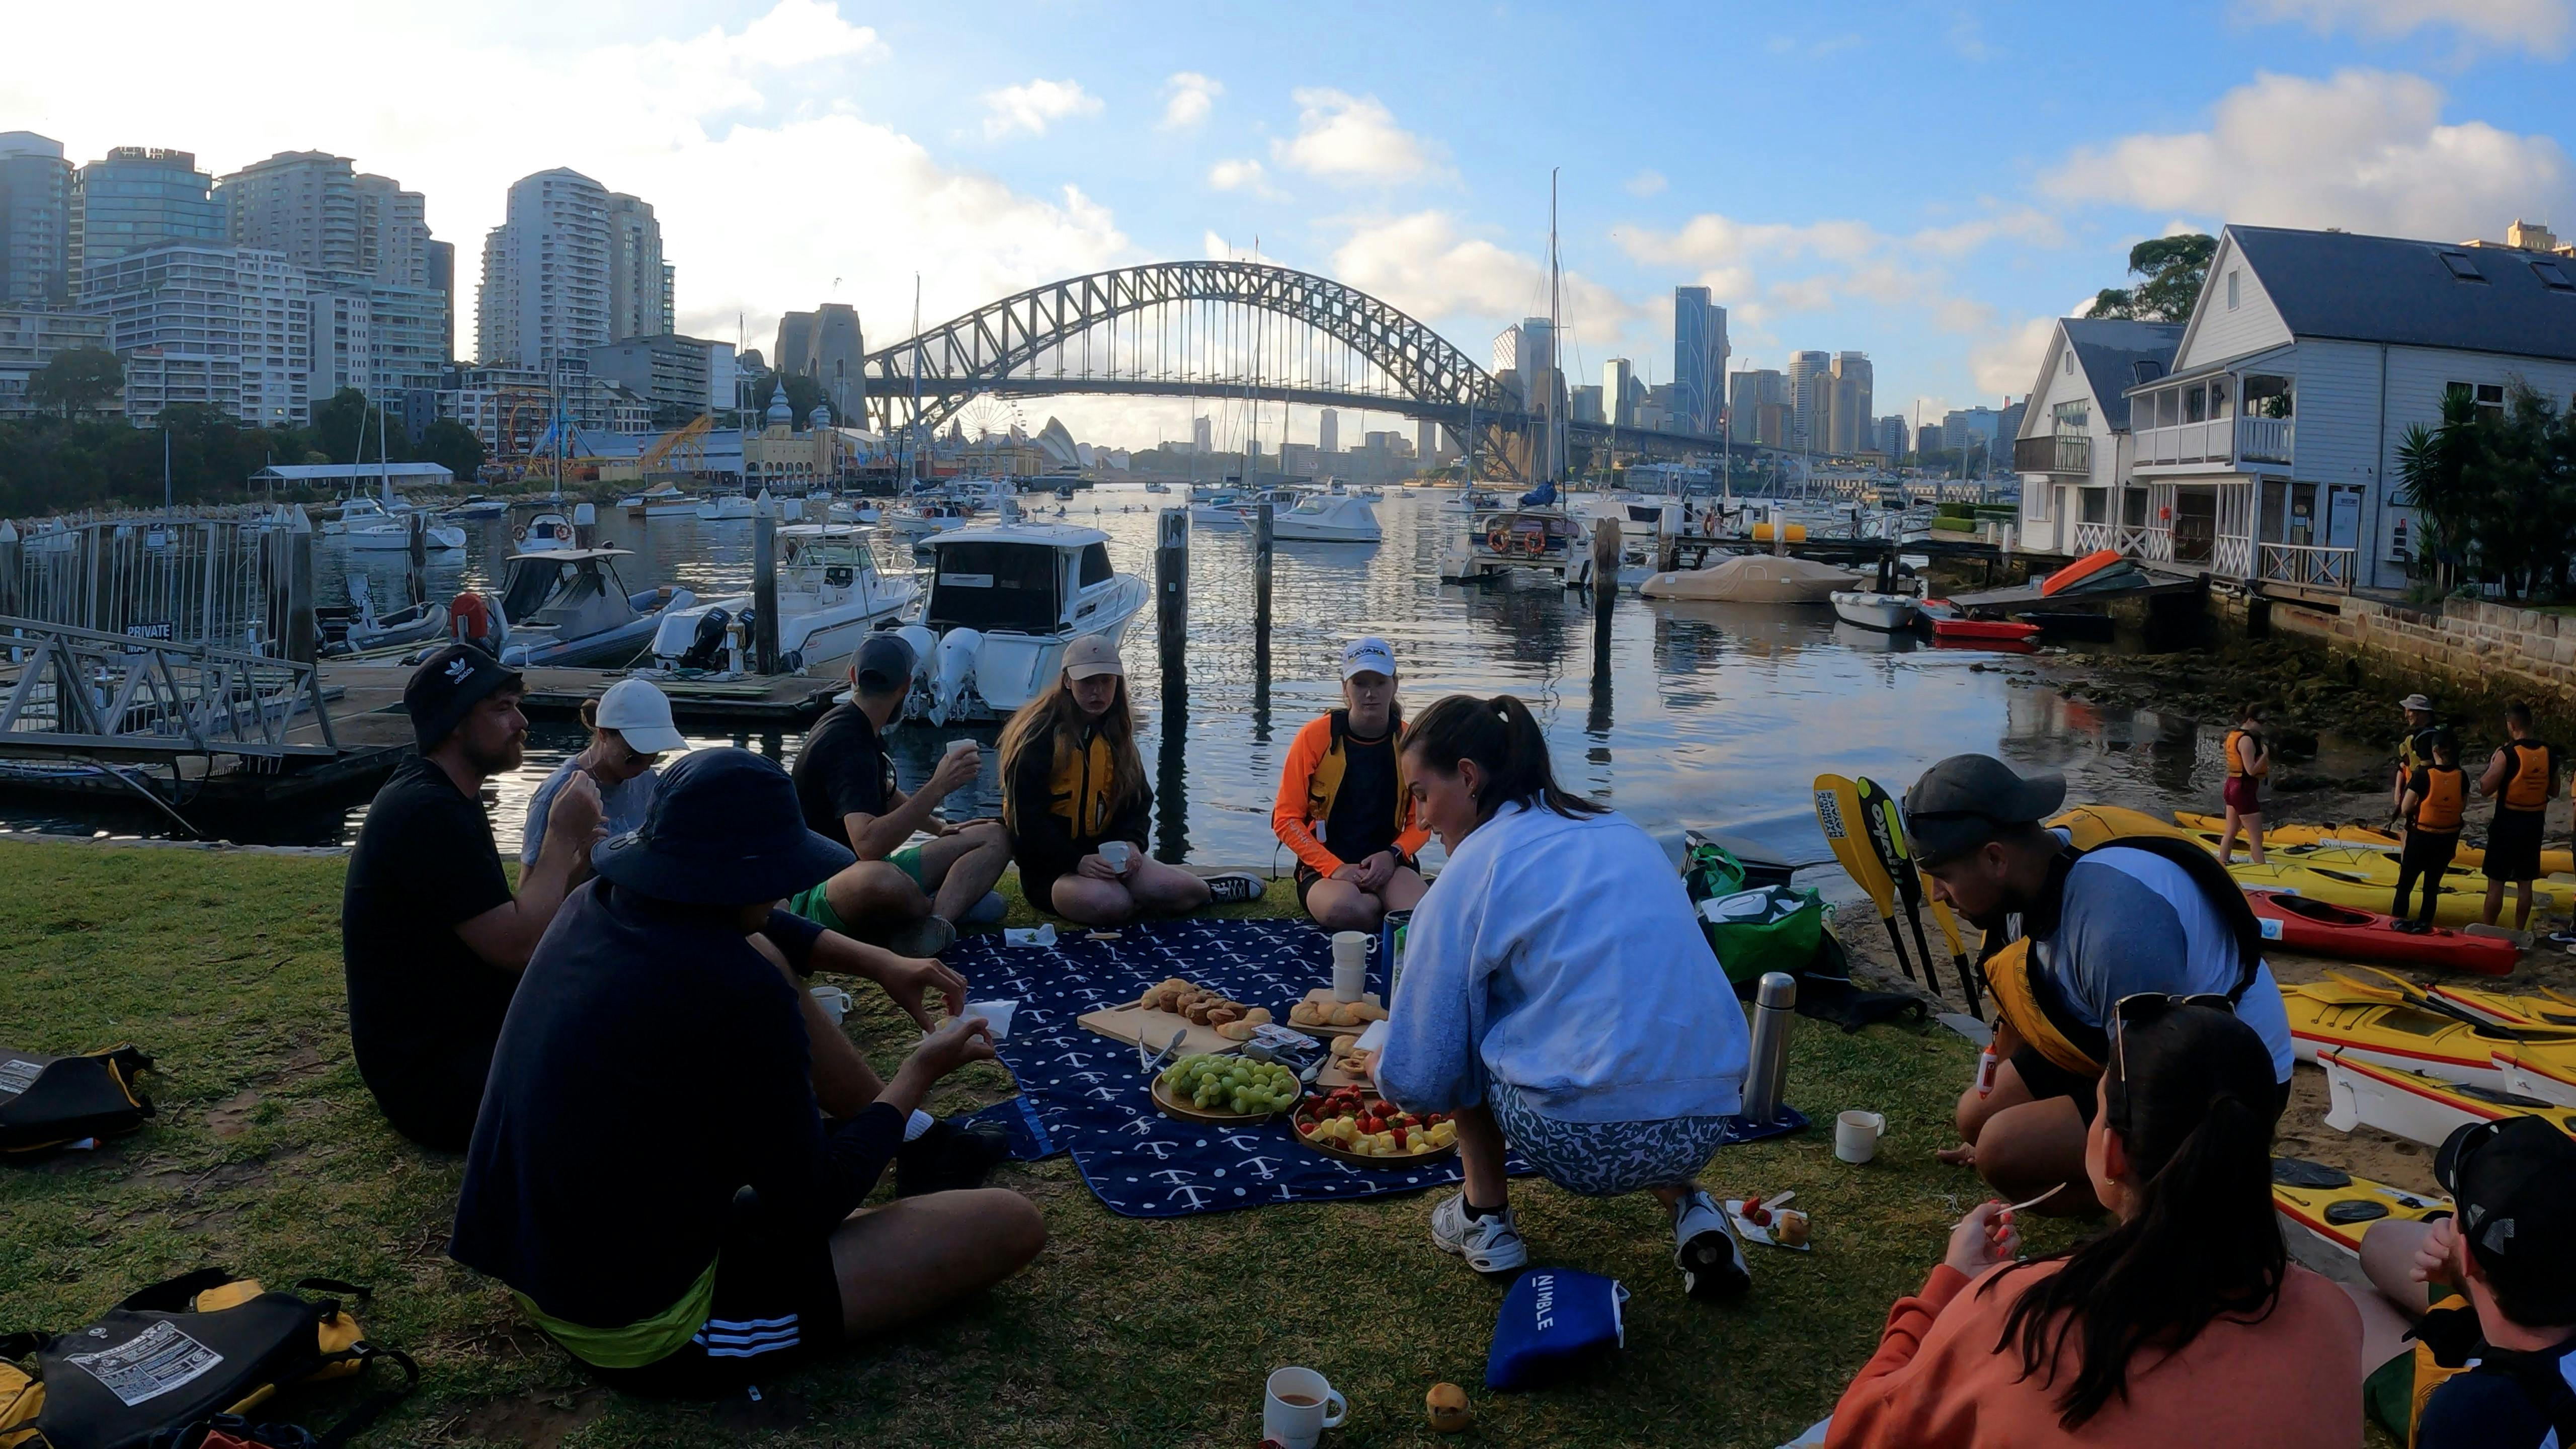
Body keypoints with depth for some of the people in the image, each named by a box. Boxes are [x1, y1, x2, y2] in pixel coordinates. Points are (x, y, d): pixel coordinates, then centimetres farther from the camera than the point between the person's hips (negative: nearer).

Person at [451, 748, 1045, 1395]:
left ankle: (914, 1138, 29)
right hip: (650, 1338, -8)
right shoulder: (740, 996, -27)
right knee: (1014, 1224, -8)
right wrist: (920, 1073, -3)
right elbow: (811, 1211, -15)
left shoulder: (596, 906, -4)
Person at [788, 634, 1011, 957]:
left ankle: (933, 923, -23)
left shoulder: (858, 728, 11)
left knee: (994, 837, 1)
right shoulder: (846, 743, -20)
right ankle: (953, 903, -17)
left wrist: (940, 828, 21)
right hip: (817, 892, -11)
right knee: (880, 879, -48)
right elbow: (868, 844, -35)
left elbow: (886, 796, 31)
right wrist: (938, 787, -35)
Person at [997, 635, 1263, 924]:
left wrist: (1131, 843, -9)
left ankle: (1201, 889, 11)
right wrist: (1077, 861, -25)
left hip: (1105, 855, 5)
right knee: (1109, 903, -34)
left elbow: (1138, 799, 13)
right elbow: (1028, 819, -15)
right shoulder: (1040, 735, -12)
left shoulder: (1116, 731, 10)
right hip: (1049, 865, -5)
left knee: (1165, 889, -25)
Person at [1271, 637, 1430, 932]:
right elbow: (1286, 819, -5)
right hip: (1325, 867, -1)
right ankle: (1386, 903, -6)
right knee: (1345, 909, -37)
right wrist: (1335, 867, -17)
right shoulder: (1316, 736, -6)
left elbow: (1420, 822, 8)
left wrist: (1392, 855, -15)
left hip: (1387, 864, 1)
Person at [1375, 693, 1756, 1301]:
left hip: (1585, 1145, -6)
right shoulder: (1624, 833, 16)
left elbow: (1419, 1079, -2)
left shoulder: (1474, 869, -3)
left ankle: (1486, 1217, 19)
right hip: (1706, 1129, 6)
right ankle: (1687, 1207, 17)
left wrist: (1383, 1071, 21)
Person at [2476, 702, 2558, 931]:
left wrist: (2492, 763, -5)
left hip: (2508, 823, -5)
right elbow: (2554, 791, 10)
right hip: (2535, 824, 5)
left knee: (2496, 882, 2)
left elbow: (2485, 788, -18)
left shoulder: (2507, 753, -18)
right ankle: (2519, 933, 18)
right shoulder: (2549, 752, 0)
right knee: (2525, 883, 12)